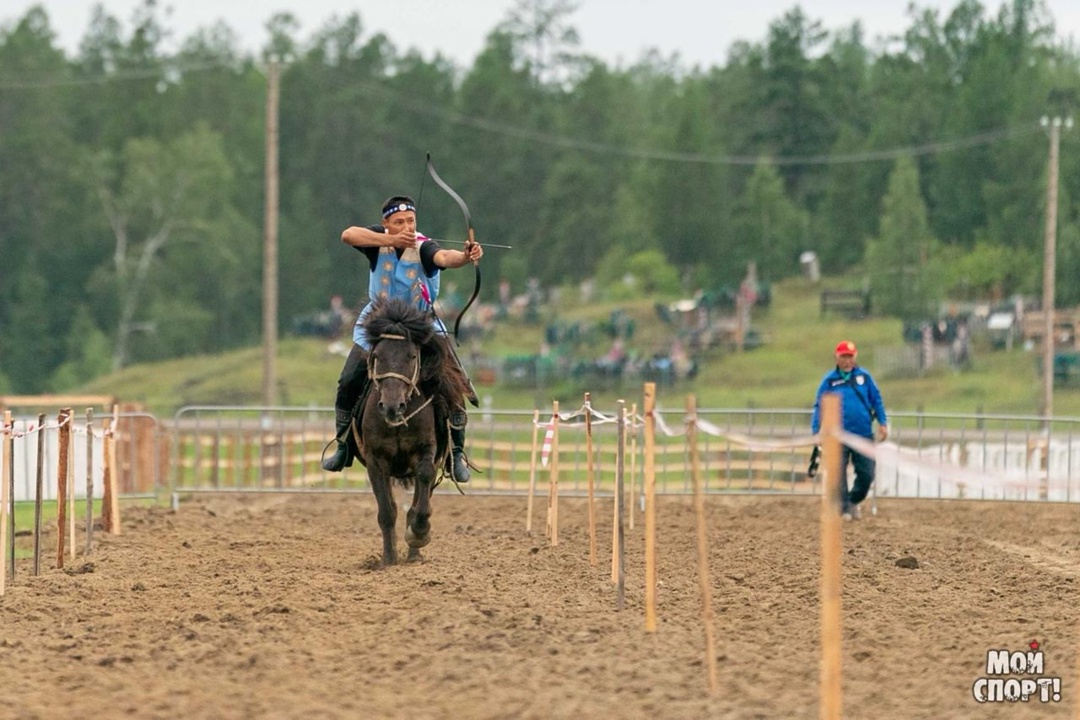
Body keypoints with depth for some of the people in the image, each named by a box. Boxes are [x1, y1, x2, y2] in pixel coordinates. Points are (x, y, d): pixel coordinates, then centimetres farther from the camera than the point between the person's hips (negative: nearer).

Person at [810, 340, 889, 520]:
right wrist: (816, 432, -10)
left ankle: (854, 501, 27)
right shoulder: (829, 380, 0)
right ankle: (844, 509, 7)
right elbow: (819, 407, -1)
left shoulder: (864, 377, 4)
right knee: (839, 474, -3)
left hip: (863, 435, 2)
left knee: (866, 474, 3)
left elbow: (877, 400, 10)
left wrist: (882, 423, 4)